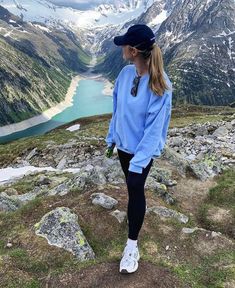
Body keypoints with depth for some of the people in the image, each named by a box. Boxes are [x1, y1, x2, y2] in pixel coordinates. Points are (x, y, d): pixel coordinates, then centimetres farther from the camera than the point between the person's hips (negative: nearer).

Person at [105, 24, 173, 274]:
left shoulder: (160, 85, -25)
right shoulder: (126, 73, -8)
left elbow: (154, 128, -23)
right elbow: (117, 108, 4)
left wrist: (138, 161, -24)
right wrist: (111, 137, 10)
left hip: (142, 149, -5)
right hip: (123, 143, 5)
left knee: (135, 190, 2)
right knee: (132, 187, 23)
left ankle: (132, 244, 19)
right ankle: (136, 211, 52)